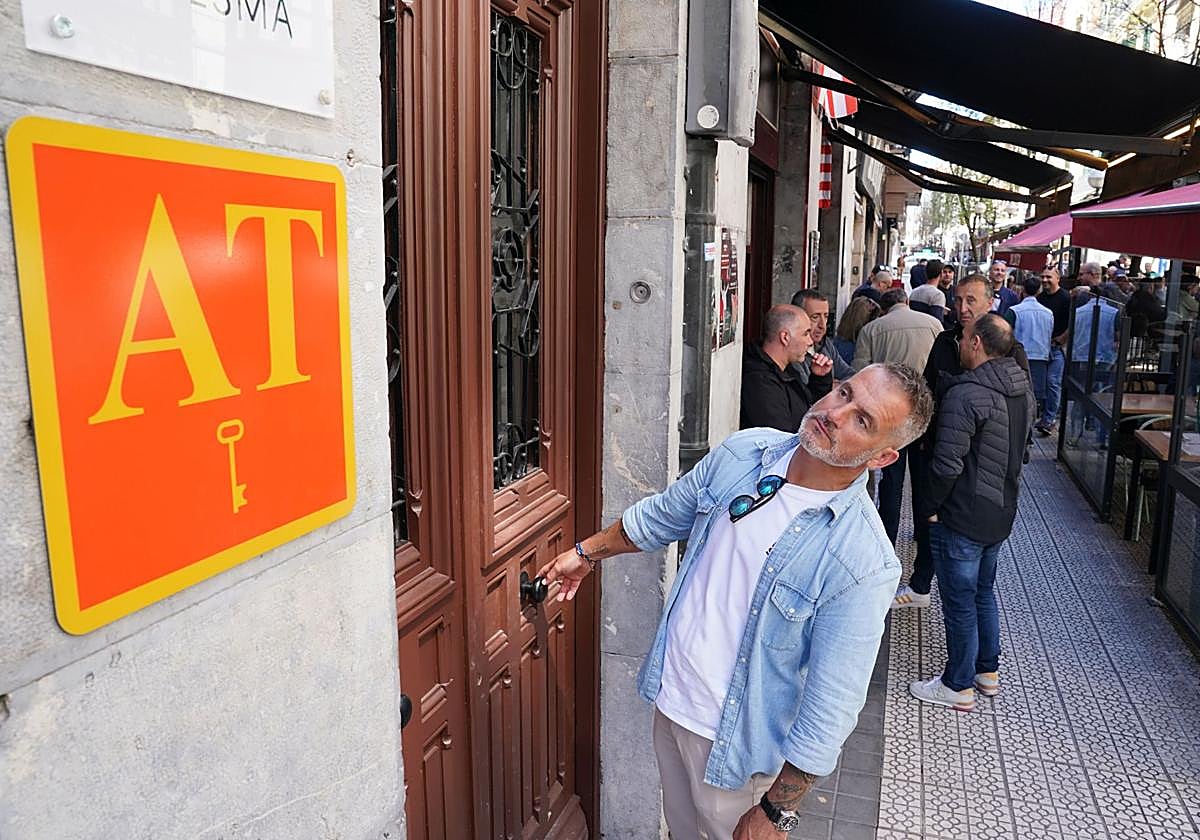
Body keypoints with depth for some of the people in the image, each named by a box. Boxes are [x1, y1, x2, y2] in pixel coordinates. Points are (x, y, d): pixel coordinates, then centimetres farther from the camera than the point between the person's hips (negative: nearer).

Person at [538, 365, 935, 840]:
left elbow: (831, 708, -21)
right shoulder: (743, 453, -10)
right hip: (669, 698, 6)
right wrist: (587, 552, 19)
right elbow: (661, 516, 8)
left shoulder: (863, 564, -27)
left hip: (737, 743, -5)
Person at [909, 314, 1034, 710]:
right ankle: (988, 671, 38)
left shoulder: (965, 395, -24)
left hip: (963, 518, -9)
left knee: (960, 602, 5)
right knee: (984, 592, 24)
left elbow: (947, 464, -25)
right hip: (1002, 513, 9)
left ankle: (959, 686, 19)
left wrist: (930, 507, -11)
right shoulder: (1022, 389, 4)